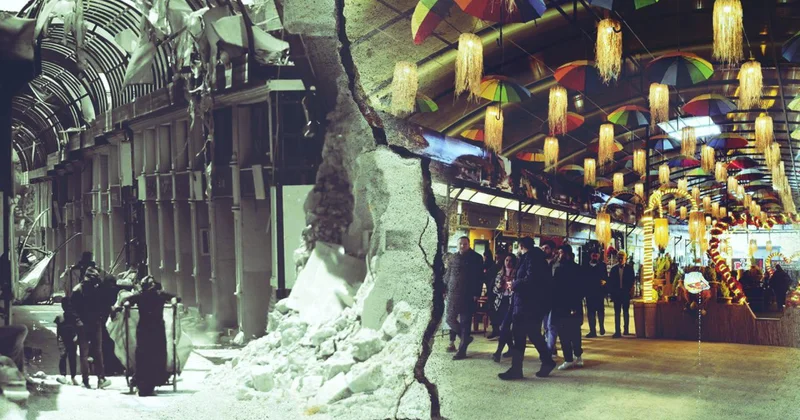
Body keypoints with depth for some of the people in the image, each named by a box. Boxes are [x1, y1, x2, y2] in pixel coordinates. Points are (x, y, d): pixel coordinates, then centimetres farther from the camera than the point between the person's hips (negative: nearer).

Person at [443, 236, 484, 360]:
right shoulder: (454, 258, 11)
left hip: (468, 295, -5)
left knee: (465, 321, -1)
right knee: (450, 319, 5)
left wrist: (476, 294, -12)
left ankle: (462, 350, 3)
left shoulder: (476, 258, -1)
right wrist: (445, 289, 7)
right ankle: (465, 338, 25)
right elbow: (448, 275, 16)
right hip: (453, 294, 5)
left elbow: (479, 278, -6)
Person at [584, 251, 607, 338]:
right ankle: (592, 331, 7)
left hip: (599, 292, -2)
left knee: (600, 310, 2)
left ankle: (602, 327, 23)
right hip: (589, 292, 2)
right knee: (590, 311, 2)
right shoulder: (586, 266, 8)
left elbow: (606, 277, -4)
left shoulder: (602, 265, 4)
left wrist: (604, 281, -24)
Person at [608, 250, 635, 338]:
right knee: (617, 312, -1)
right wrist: (611, 293, -3)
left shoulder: (629, 268, 2)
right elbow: (610, 281, 5)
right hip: (616, 293, 1)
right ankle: (617, 331, -3)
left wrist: (629, 290, -9)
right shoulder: (614, 269, 6)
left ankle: (626, 330, 19)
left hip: (626, 293, -1)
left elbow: (632, 280, 0)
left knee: (626, 311, 9)